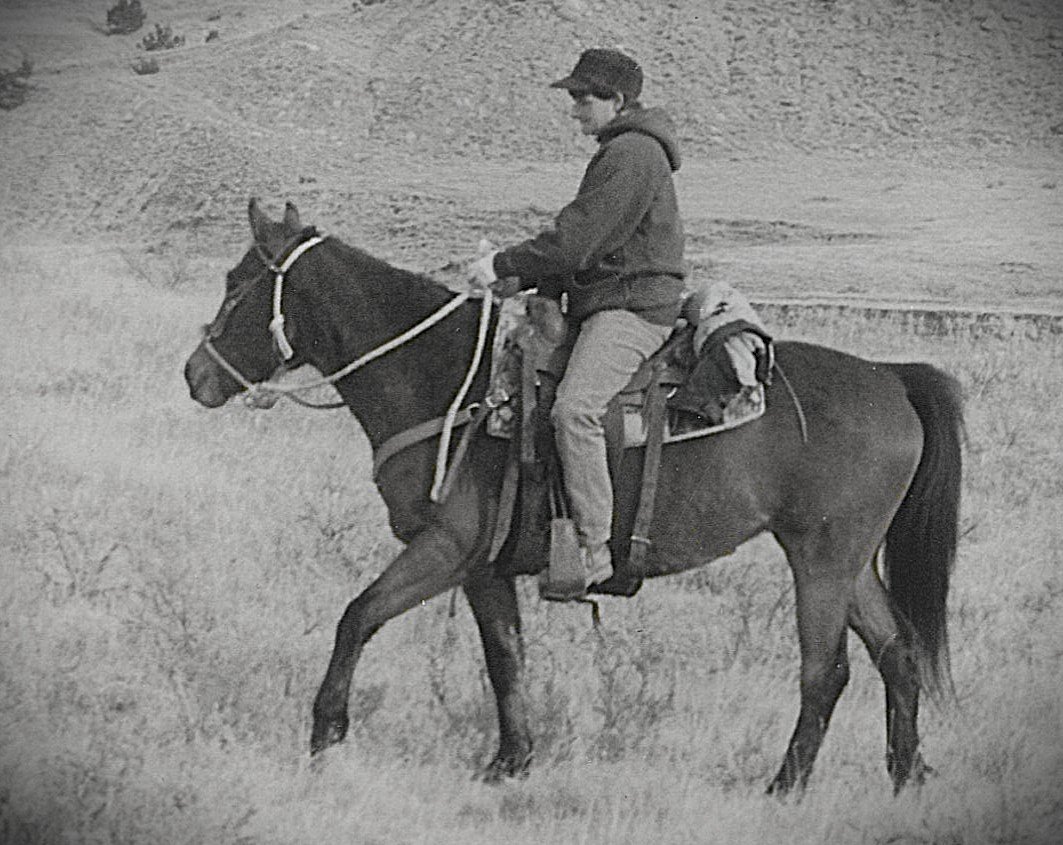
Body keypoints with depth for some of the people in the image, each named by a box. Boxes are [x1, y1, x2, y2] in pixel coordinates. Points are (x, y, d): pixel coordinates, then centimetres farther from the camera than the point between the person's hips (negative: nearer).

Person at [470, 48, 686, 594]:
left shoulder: (632, 155, -12)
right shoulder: (622, 154, 23)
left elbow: (578, 239, -18)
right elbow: (584, 244, 25)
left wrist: (505, 265, -11)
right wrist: (523, 280, 13)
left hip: (632, 310, -12)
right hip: (605, 308, 12)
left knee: (574, 410, -30)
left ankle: (592, 548, -33)